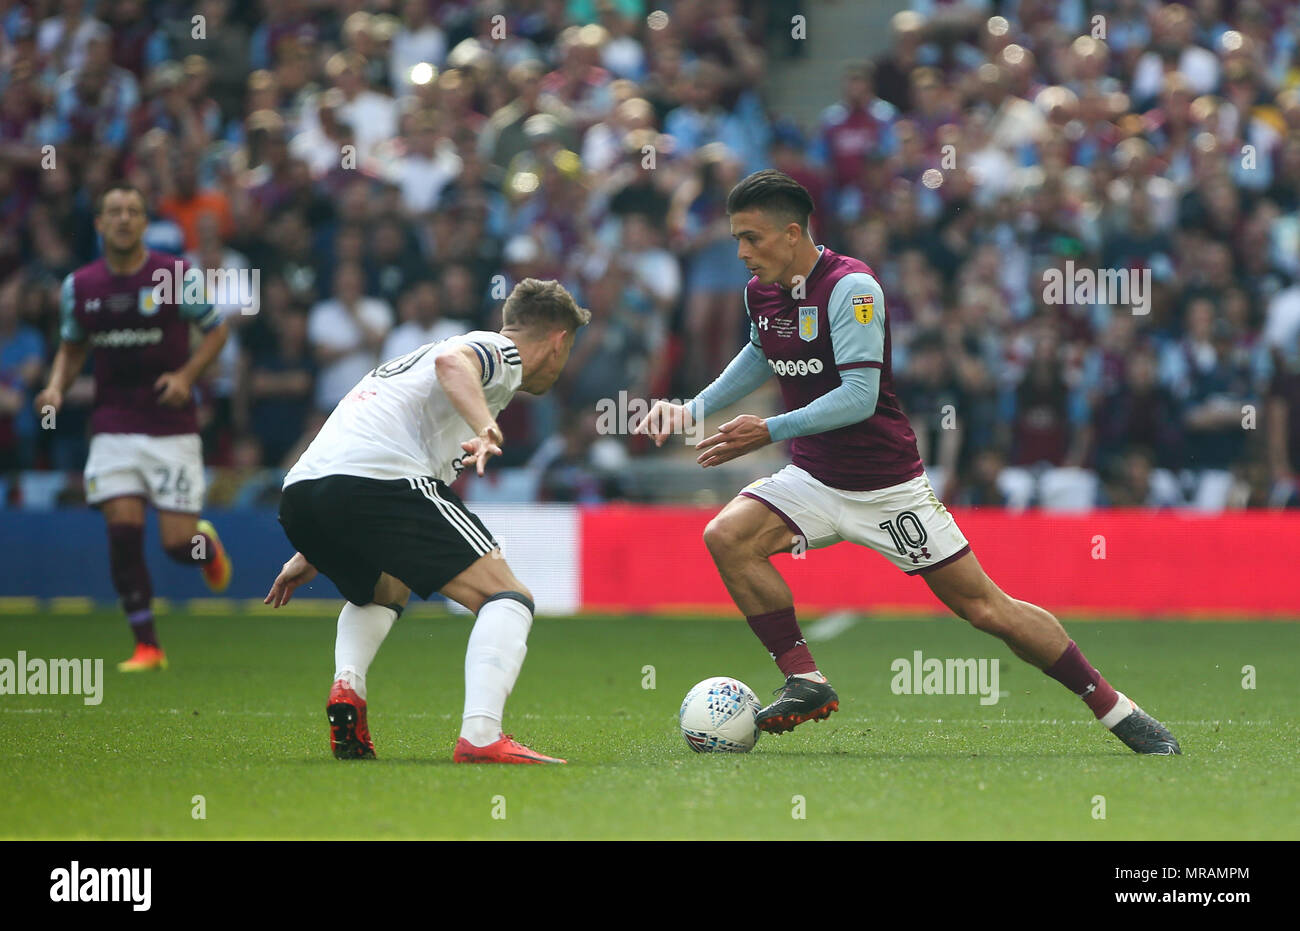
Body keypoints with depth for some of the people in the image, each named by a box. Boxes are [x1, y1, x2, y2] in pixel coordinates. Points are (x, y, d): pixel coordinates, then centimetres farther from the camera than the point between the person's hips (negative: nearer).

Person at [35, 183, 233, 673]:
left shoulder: (176, 276, -6)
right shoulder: (79, 287, 3)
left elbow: (216, 330, 4)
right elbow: (72, 347, 17)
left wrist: (186, 375, -11)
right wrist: (57, 385, -3)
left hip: (172, 427, -2)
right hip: (113, 427, 2)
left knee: (178, 544, -5)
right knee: (123, 530, -12)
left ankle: (207, 546, 34)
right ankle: (147, 646, -2)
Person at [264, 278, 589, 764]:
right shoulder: (499, 351, 10)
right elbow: (451, 362, -17)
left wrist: (310, 555, 44)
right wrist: (486, 428, -32)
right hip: (380, 480, -9)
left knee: (382, 593, 37)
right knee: (507, 599, -4)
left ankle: (346, 685, 10)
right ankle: (480, 737, -24)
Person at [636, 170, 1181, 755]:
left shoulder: (851, 287, -20)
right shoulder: (760, 291, 2)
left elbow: (859, 397, -26)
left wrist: (769, 431, -29)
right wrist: (694, 409, 16)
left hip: (886, 484, -6)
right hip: (814, 480, 6)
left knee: (986, 608, -5)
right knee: (727, 536, -20)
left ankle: (1116, 710, 7)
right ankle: (805, 682, -12)